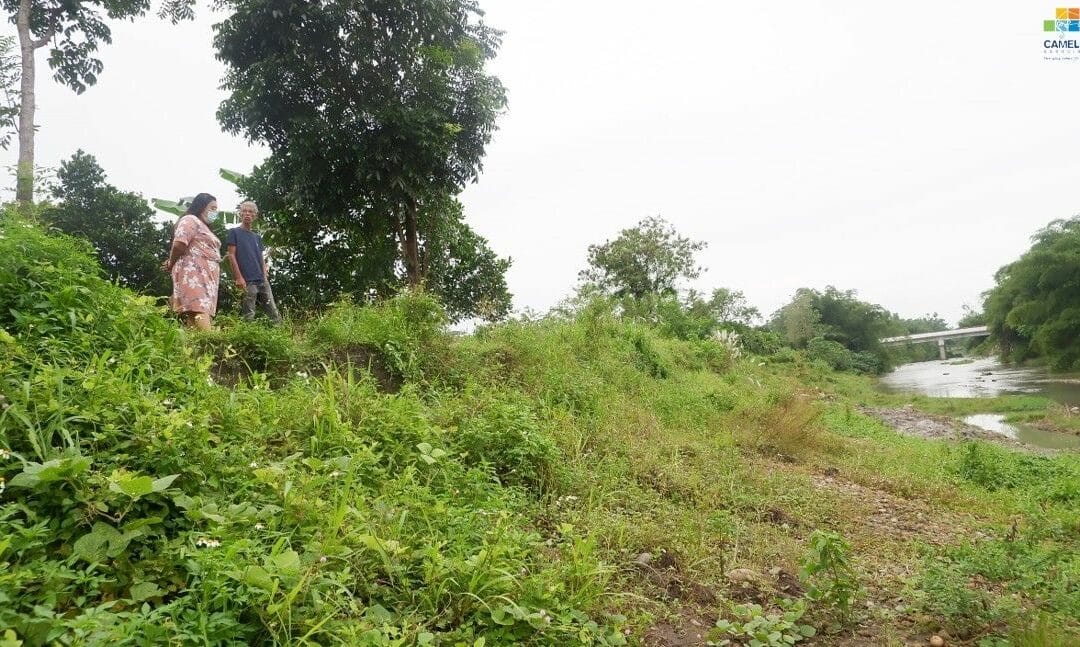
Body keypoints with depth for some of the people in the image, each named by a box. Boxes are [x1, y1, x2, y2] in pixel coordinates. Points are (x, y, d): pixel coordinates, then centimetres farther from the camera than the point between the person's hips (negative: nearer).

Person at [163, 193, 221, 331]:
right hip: (193, 273, -9)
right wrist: (171, 265, 0)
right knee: (199, 311, -23)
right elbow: (179, 244, -13)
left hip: (207, 277, 9)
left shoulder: (204, 227, 31)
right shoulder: (190, 220, 1)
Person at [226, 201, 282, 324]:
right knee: (248, 316, -7)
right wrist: (239, 277, -12)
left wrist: (265, 277, 5)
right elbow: (231, 255, -3)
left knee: (274, 313, 2)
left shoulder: (257, 237, 21)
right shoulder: (234, 232, 5)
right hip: (247, 281, -6)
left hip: (262, 281, 6)